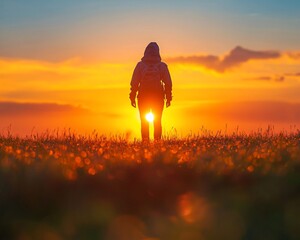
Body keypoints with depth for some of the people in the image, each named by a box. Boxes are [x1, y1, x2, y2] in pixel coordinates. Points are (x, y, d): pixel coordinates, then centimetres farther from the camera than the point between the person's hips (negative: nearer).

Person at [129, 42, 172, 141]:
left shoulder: (140, 65, -4)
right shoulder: (162, 66, -3)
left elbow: (134, 83, -5)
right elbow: (168, 83, -2)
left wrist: (132, 98, 2)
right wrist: (168, 98, 6)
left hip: (143, 97, 0)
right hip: (158, 97, 1)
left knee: (144, 122, 9)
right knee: (157, 122, 11)